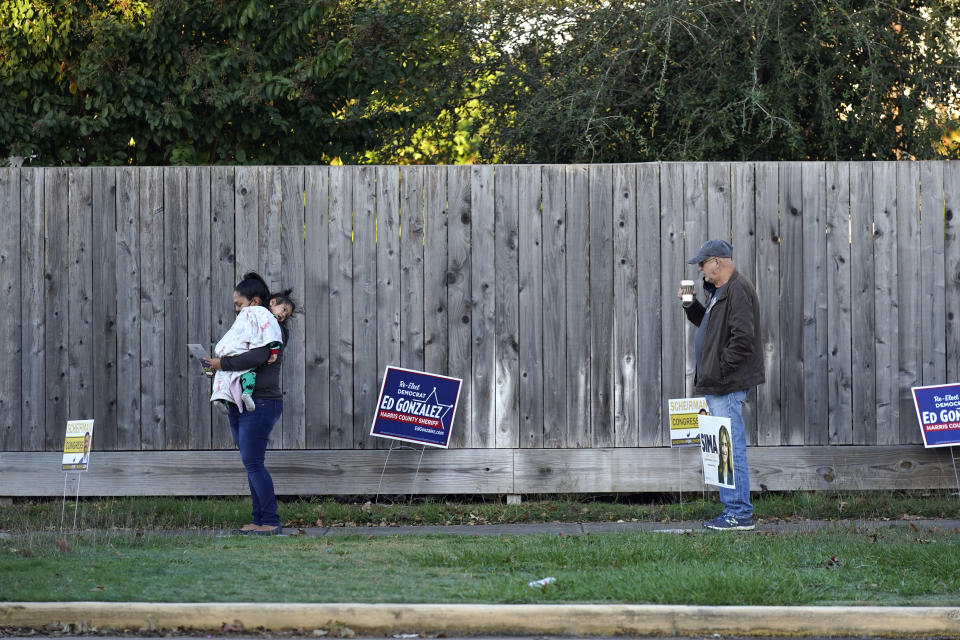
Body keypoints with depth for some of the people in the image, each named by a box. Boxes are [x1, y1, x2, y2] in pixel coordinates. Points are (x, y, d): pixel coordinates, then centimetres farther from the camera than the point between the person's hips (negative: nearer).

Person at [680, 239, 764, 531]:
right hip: (717, 385, 11)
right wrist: (691, 306, 14)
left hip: (727, 385, -11)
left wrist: (720, 370, -20)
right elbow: (710, 324, 29)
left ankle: (739, 514, -8)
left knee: (731, 449, -9)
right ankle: (733, 510, 18)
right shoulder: (721, 290, 19)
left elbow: (743, 338, -23)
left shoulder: (737, 291, -16)